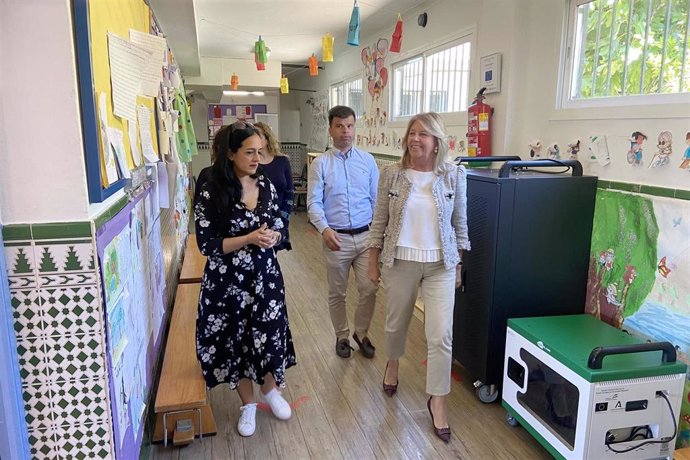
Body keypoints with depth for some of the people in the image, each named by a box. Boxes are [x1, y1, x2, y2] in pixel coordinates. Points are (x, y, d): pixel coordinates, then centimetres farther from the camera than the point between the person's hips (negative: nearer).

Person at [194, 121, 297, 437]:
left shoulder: (266, 187, 0)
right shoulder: (211, 194, -13)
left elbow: (279, 228, 9)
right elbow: (206, 245, -14)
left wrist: (273, 237, -14)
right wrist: (249, 239, -22)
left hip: (265, 275, 3)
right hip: (227, 281, -3)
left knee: (269, 334, 12)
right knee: (235, 340, 11)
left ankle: (270, 389, 40)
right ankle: (248, 403, 33)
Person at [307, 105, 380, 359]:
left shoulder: (368, 160, 4)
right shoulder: (320, 163, -3)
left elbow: (376, 199, 6)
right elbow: (313, 202, -8)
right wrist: (325, 229, -25)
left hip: (366, 236, 2)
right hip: (336, 238, -1)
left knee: (369, 290, 4)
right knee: (337, 293, 12)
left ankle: (361, 333, 29)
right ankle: (342, 336, 33)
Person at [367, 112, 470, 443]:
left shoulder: (454, 175, -4)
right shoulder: (391, 174, -5)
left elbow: (460, 223, 3)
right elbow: (379, 221, 0)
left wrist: (458, 265, 5)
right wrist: (373, 262, 2)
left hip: (441, 265, 0)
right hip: (399, 262, 1)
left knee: (441, 335, -2)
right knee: (396, 323, 19)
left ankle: (437, 401, 17)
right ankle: (393, 364, 51)